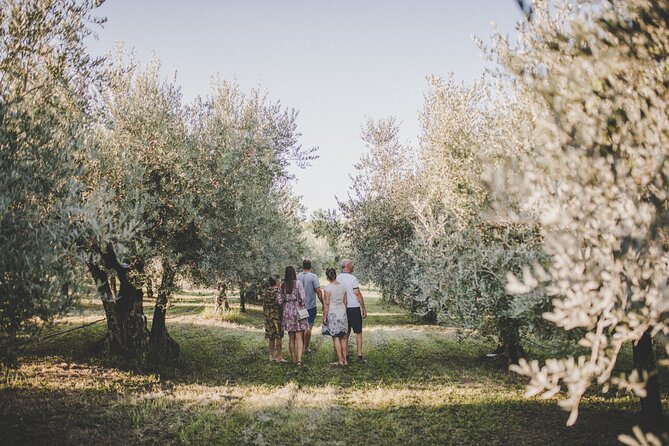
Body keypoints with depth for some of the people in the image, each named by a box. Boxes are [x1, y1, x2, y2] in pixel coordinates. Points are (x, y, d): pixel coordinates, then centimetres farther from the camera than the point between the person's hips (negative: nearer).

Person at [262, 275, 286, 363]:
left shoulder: (266, 292, 9)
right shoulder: (277, 291, -11)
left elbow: (264, 305, 12)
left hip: (268, 316, 7)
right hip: (277, 315, -7)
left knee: (271, 337, 13)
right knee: (279, 337, -2)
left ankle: (272, 355, 17)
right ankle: (279, 356, -2)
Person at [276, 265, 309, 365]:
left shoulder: (282, 285, 2)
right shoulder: (298, 283, -8)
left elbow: (279, 300, 1)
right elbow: (302, 298, -14)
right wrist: (302, 307, 3)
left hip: (287, 312, 3)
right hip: (298, 311, -3)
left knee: (291, 338, 12)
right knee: (299, 337, -1)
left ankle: (293, 359, 18)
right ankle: (299, 359, -11)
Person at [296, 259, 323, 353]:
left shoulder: (297, 277, 2)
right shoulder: (313, 276, -10)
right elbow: (318, 291, -14)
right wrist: (323, 303, -5)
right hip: (310, 306, -4)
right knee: (309, 327, 2)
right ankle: (306, 348, 5)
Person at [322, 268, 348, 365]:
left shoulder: (328, 287, -12)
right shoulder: (343, 286, 5)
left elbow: (326, 303, -14)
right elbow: (345, 301, 10)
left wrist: (324, 317, -9)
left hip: (333, 313, -6)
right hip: (342, 313, 6)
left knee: (335, 337, 1)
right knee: (342, 337, 13)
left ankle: (340, 360, 2)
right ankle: (345, 360, 16)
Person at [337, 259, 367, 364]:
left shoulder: (337, 278, 4)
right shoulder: (352, 278, -12)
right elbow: (358, 294, -13)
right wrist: (364, 309, -7)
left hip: (342, 309, 5)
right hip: (354, 308, -5)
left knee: (345, 333, 10)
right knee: (358, 333, 4)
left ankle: (345, 357, 10)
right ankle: (360, 356, 3)